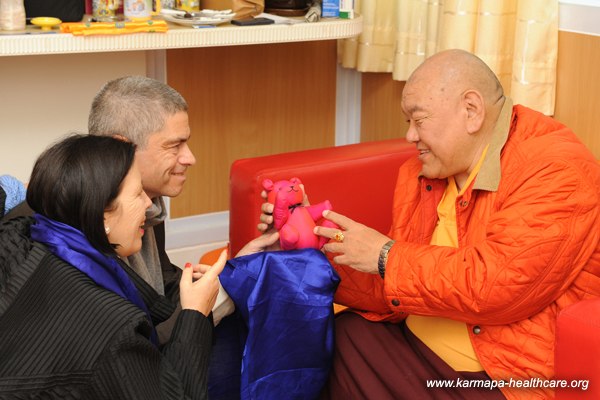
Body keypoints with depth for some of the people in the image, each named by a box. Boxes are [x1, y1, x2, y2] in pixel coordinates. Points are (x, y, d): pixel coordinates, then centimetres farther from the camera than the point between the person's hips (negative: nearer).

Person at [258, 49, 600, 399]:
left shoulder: (556, 169, -14)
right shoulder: (419, 174, 10)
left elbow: (495, 285, -25)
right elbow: (390, 294, 11)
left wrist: (387, 256, -16)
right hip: (417, 350, 7)